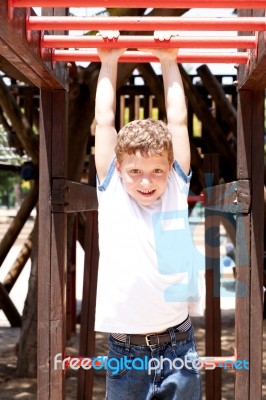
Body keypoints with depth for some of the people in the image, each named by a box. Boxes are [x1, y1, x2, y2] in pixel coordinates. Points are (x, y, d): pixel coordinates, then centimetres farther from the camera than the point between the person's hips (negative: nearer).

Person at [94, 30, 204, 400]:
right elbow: (104, 121, 4)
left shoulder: (177, 189, 1)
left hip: (178, 346, 1)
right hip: (124, 352, 0)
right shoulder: (111, 192, 0)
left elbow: (178, 121, 6)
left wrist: (169, 62, 13)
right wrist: (109, 63, 11)